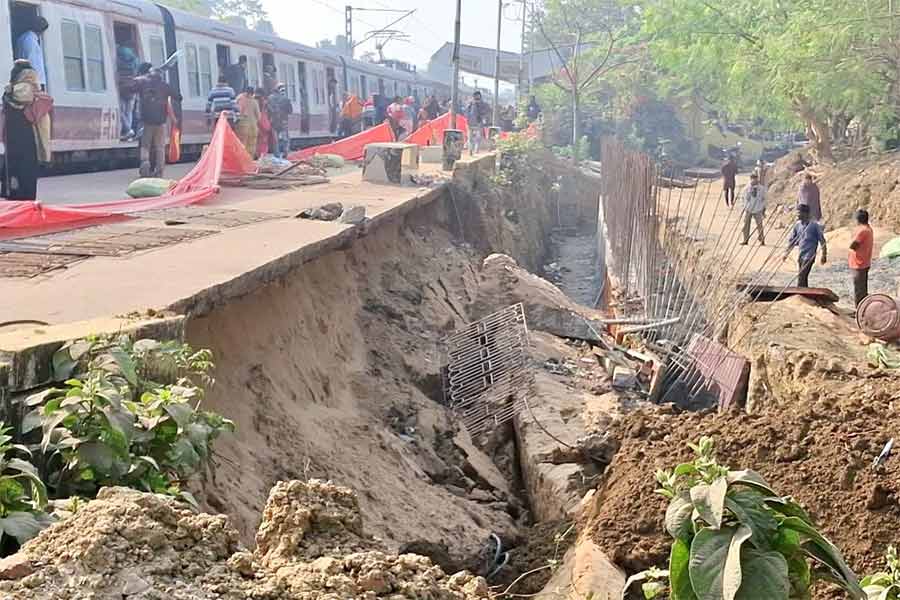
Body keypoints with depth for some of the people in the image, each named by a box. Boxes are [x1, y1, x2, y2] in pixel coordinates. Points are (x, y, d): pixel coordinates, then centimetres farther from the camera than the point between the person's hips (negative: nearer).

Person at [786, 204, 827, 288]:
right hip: (801, 255, 7)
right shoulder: (797, 225, 6)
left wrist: (824, 255, -8)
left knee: (801, 277, -16)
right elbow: (791, 240, 15)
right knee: (803, 278, 13)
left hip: (809, 256, -7)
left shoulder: (814, 225, -9)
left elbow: (822, 241, -6)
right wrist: (787, 253, 9)